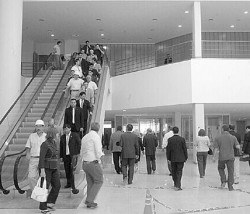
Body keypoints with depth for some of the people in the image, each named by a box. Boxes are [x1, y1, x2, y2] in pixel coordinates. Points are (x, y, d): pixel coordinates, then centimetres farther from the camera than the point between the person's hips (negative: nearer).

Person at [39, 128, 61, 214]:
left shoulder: (54, 143, 9)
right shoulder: (45, 144, -16)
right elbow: (41, 158, -20)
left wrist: (57, 168, 20)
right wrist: (42, 171, -24)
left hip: (54, 168, 8)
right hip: (46, 168, -8)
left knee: (57, 185, 4)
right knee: (45, 187, -1)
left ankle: (49, 203, 17)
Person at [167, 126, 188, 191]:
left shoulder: (170, 139, -5)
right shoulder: (182, 139, -7)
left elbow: (168, 150, -2)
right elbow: (185, 149, -3)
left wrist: (168, 158, 7)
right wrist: (185, 157, 6)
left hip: (173, 159, 1)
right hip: (181, 159, -1)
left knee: (174, 172, 16)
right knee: (179, 172, 2)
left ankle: (176, 184, 29)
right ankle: (178, 186, -4)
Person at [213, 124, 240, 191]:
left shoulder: (217, 138, -4)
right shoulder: (233, 137, -2)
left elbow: (216, 149, -4)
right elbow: (238, 147, -5)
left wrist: (214, 157, 7)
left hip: (222, 157, 0)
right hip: (230, 157, 1)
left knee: (221, 168, 23)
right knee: (230, 171, 8)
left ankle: (223, 181, 7)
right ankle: (230, 186, 6)